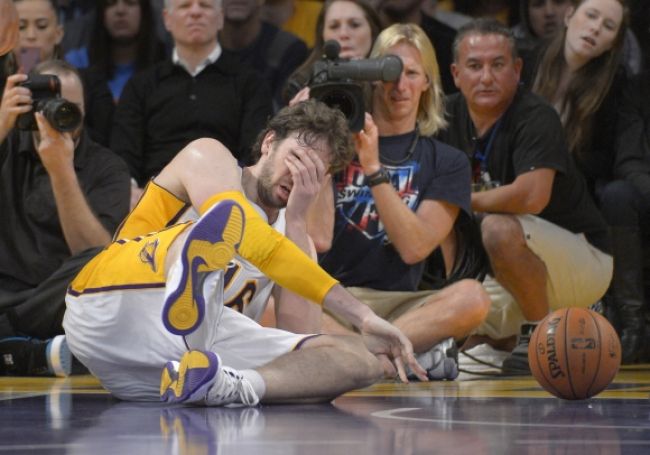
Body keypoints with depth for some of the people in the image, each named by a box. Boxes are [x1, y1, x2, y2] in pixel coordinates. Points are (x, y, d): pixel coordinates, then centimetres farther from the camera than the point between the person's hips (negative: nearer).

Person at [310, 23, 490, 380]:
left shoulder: (446, 162, 12)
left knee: (472, 297, -30)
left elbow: (414, 248, -5)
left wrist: (373, 167, -12)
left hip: (395, 302, 1)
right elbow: (320, 238, -4)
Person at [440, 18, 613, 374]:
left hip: (584, 262, -8)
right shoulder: (450, 117, 2)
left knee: (500, 229, -34)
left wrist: (461, 202, -21)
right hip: (508, 278, 8)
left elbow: (532, 196, -37)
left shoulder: (536, 118, -20)